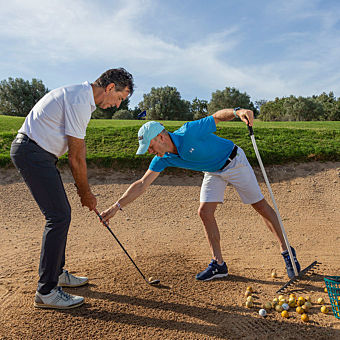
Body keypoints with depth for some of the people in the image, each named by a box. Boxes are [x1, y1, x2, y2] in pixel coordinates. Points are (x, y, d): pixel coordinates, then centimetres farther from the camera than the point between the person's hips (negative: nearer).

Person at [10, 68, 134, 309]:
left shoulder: (81, 96, 14)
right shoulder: (80, 101, -19)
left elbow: (78, 149, 15)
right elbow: (76, 157, -16)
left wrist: (83, 189, 14)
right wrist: (86, 193, -4)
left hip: (39, 154, 10)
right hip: (32, 152, -10)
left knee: (61, 212, 13)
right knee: (59, 216, -13)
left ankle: (56, 273, 27)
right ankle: (46, 291, -5)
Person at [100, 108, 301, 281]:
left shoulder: (190, 132, -32)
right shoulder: (164, 159, -13)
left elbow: (218, 116, -24)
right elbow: (142, 184, -12)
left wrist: (238, 111, -46)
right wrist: (117, 206, -17)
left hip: (234, 161, -5)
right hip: (213, 172, 6)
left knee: (260, 206, 2)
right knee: (205, 212, -5)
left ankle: (287, 252, 17)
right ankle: (219, 264, 7)